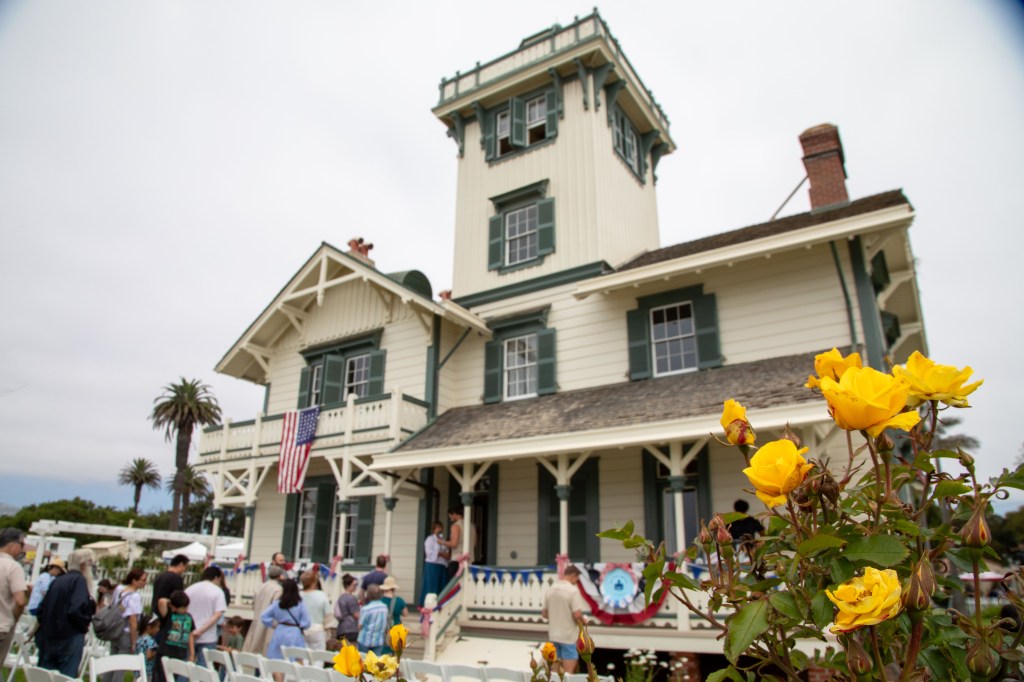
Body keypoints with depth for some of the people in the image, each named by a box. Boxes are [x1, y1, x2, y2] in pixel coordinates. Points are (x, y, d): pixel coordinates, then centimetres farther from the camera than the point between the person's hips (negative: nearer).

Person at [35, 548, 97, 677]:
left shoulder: (57, 580, 10)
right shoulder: (79, 580, -13)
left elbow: (42, 608, 14)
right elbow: (76, 609, -24)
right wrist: (85, 624, -7)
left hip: (48, 636, 8)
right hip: (70, 637, -8)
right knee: (66, 677, -2)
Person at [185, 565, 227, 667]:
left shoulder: (189, 589, 6)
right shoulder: (218, 591, -4)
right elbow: (218, 614, -14)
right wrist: (200, 630, -13)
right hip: (207, 638, -4)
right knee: (204, 668, 2)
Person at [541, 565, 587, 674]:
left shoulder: (551, 590, 5)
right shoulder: (573, 590, -16)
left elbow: (544, 614, 10)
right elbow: (577, 615, -21)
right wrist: (583, 621, -1)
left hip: (553, 635, 6)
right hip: (568, 636, -6)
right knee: (568, 673, 2)